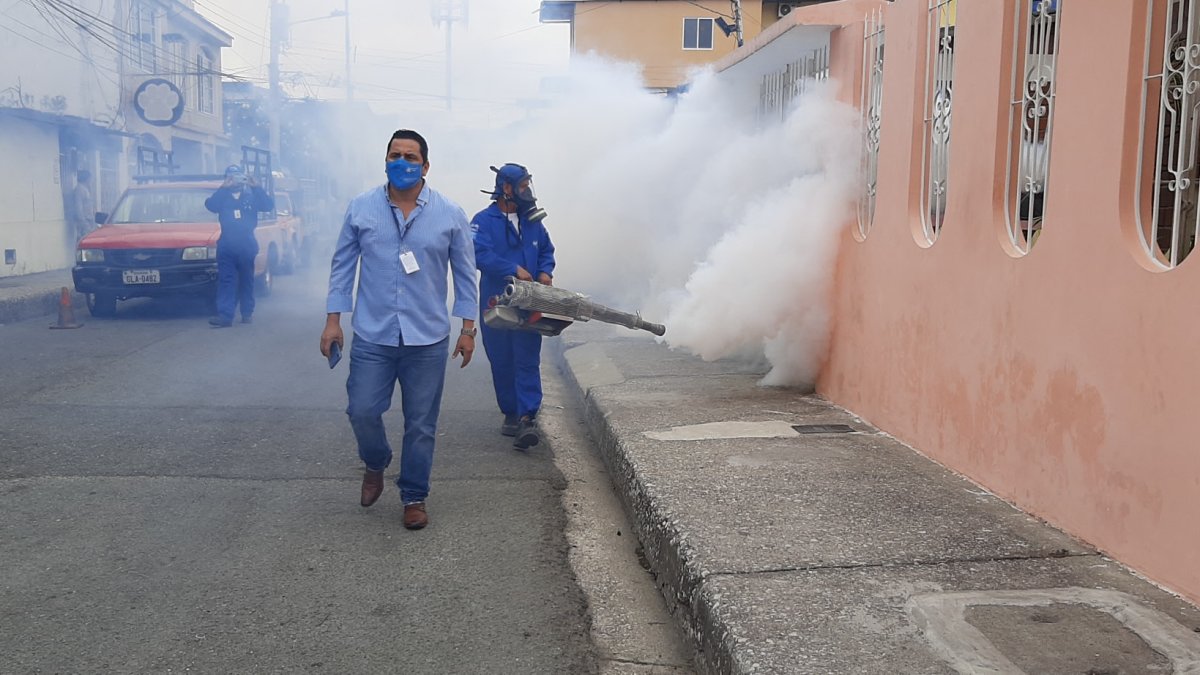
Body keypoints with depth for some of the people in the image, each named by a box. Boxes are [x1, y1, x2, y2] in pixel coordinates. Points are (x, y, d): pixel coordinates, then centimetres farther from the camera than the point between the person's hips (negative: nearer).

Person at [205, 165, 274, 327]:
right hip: (226, 245, 0)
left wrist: (256, 187, -17)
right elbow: (210, 205, -11)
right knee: (225, 280, -6)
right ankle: (224, 315, -12)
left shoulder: (251, 196, 7)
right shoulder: (222, 197, 9)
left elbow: (269, 205, -9)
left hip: (247, 244, 0)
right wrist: (224, 188, -18)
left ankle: (247, 313, 19)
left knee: (246, 280, 9)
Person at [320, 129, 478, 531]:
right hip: (372, 336, 1)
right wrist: (333, 319, 2)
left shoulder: (450, 214, 0)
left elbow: (465, 272, 6)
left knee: (421, 425, 6)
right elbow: (342, 265, 6)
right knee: (362, 411, 0)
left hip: (428, 339, 0)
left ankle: (414, 498, 22)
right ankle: (375, 465, 32)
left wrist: (468, 328, 4)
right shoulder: (361, 208, 1)